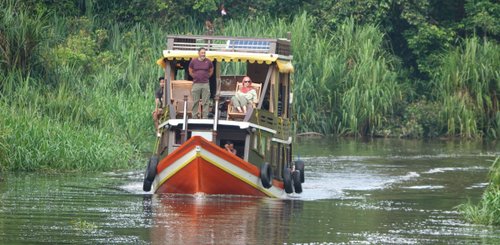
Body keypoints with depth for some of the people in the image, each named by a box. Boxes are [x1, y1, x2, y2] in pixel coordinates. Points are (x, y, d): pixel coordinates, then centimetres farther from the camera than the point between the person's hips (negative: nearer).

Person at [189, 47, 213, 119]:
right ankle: (194, 117, 7)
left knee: (205, 102, -1)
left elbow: (211, 71, 18)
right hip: (196, 84, 0)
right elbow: (190, 72, 15)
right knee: (195, 102, 2)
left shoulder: (208, 62, 3)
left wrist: (206, 77, 10)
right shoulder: (193, 61, 3)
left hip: (205, 84, 0)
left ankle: (205, 117, 1)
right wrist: (195, 77, 9)